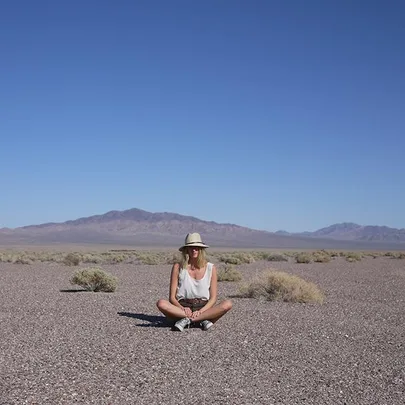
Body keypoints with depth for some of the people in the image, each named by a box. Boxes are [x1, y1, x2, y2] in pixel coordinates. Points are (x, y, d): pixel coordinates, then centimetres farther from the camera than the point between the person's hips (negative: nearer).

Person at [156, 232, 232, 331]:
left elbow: (213, 298, 1)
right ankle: (202, 320, -31)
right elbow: (172, 297, 0)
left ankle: (187, 320, -32)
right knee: (161, 303, -30)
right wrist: (182, 309, -20)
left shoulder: (211, 268, 3)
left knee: (227, 304, -27)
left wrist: (200, 311, -18)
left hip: (204, 309, 1)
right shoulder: (178, 267, 2)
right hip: (182, 307, -1)